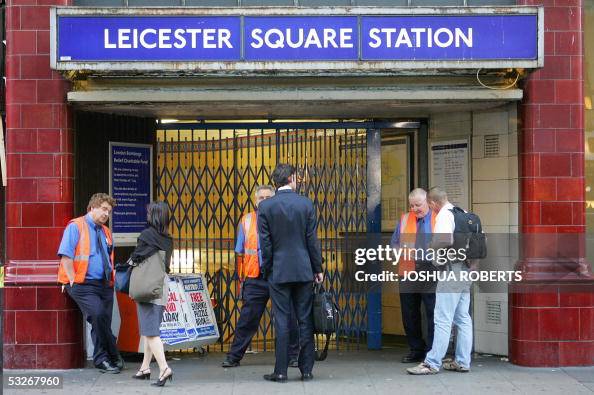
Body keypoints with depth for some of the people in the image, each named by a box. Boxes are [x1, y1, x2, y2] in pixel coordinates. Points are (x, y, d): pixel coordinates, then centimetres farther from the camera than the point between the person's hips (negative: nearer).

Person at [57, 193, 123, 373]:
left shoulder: (105, 232, 18)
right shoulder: (76, 226, -3)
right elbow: (66, 255, -11)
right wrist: (73, 280, -15)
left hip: (105, 284, 7)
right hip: (83, 284, -7)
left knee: (103, 322, 6)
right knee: (98, 315, -22)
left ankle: (101, 360, 20)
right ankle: (114, 357, -11)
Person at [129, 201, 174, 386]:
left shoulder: (147, 234, -10)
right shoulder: (168, 240, 8)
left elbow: (135, 258, -6)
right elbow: (166, 263, 10)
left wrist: (131, 261, 14)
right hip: (163, 283, 7)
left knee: (149, 330, -7)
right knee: (151, 328, 16)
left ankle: (164, 368, -19)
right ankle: (145, 368, 21)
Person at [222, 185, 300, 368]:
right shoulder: (247, 221, 10)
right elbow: (240, 253, 12)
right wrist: (242, 277, 7)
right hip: (255, 279, 1)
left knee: (288, 319, 3)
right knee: (247, 319, 1)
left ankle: (293, 357, 14)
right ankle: (233, 357, 7)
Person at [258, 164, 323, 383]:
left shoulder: (265, 206, -4)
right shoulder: (306, 204, -2)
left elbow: (265, 243, -3)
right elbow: (312, 240, 0)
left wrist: (267, 270, 7)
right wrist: (317, 269, 8)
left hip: (279, 271, -1)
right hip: (304, 270, 1)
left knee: (281, 321, 1)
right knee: (305, 320, 7)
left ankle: (281, 371, 2)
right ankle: (306, 369, 11)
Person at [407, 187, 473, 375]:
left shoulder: (444, 215, -11)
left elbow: (445, 240, -26)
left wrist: (432, 247, -8)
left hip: (452, 270, -9)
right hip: (466, 270, 9)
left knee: (443, 319, -8)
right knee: (463, 318, 12)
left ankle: (432, 363, -7)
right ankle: (462, 362, 16)